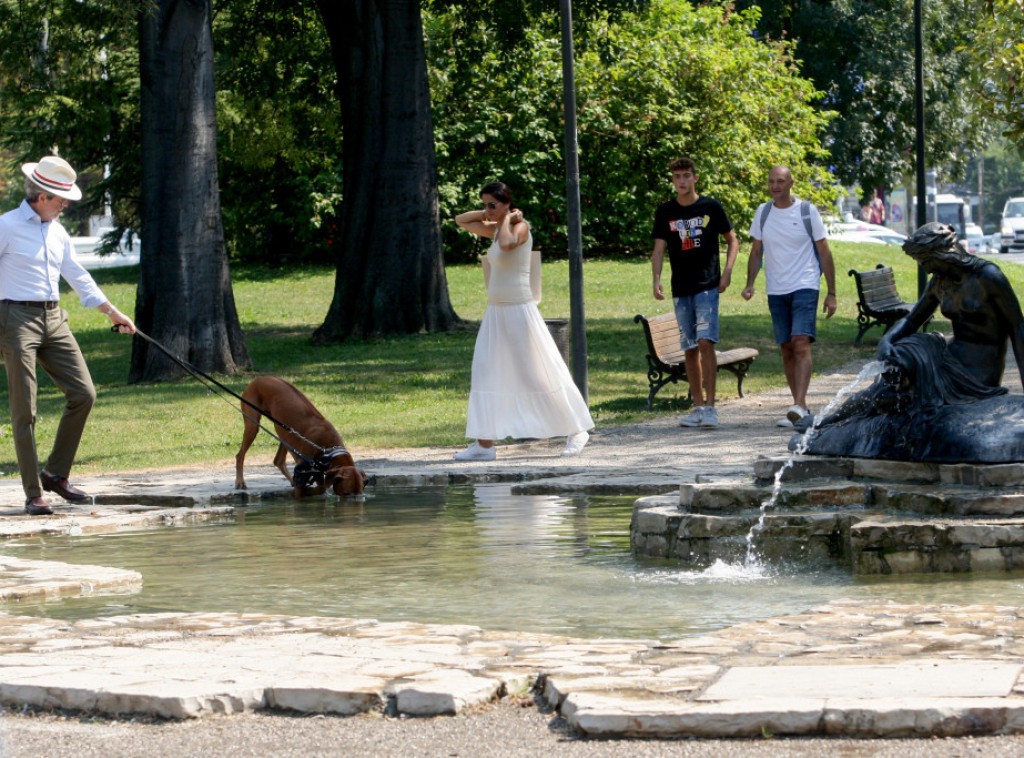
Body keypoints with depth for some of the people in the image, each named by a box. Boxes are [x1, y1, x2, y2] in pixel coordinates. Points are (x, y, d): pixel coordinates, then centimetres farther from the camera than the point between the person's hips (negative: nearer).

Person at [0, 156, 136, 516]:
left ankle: (56, 473, 14)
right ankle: (33, 493, -1)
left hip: (54, 320, 7)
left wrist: (112, 312, 27)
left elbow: (77, 276, 24)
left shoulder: (57, 231, 15)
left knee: (83, 394, 0)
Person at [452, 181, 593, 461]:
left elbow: (507, 244, -35)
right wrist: (488, 214, 9)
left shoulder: (519, 227, -12)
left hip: (519, 310, -9)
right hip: (496, 311, 9)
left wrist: (507, 218, -17)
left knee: (540, 374, -3)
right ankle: (484, 444, 3)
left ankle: (576, 431, 8)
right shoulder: (495, 229, 12)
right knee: (486, 373, 2)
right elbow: (460, 220, 23)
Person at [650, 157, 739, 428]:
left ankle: (711, 406, -13)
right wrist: (656, 280, -10)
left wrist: (727, 271, -3)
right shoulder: (665, 212, 6)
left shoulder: (711, 207, 1)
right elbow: (658, 249, 5)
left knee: (706, 342, -15)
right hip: (681, 289, 3)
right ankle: (698, 406, 13)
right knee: (690, 349, 6)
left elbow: (732, 240, 10)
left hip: (708, 286, -3)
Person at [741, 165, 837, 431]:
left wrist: (831, 293, -2)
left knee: (801, 344, -18)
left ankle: (799, 406, -28)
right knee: (787, 349, 6)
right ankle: (802, 410, 13)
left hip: (804, 287, -4)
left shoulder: (807, 211, -2)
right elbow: (756, 252, 15)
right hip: (775, 290, 4)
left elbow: (824, 252, 1)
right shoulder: (763, 213, 8)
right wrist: (750, 284, 0)